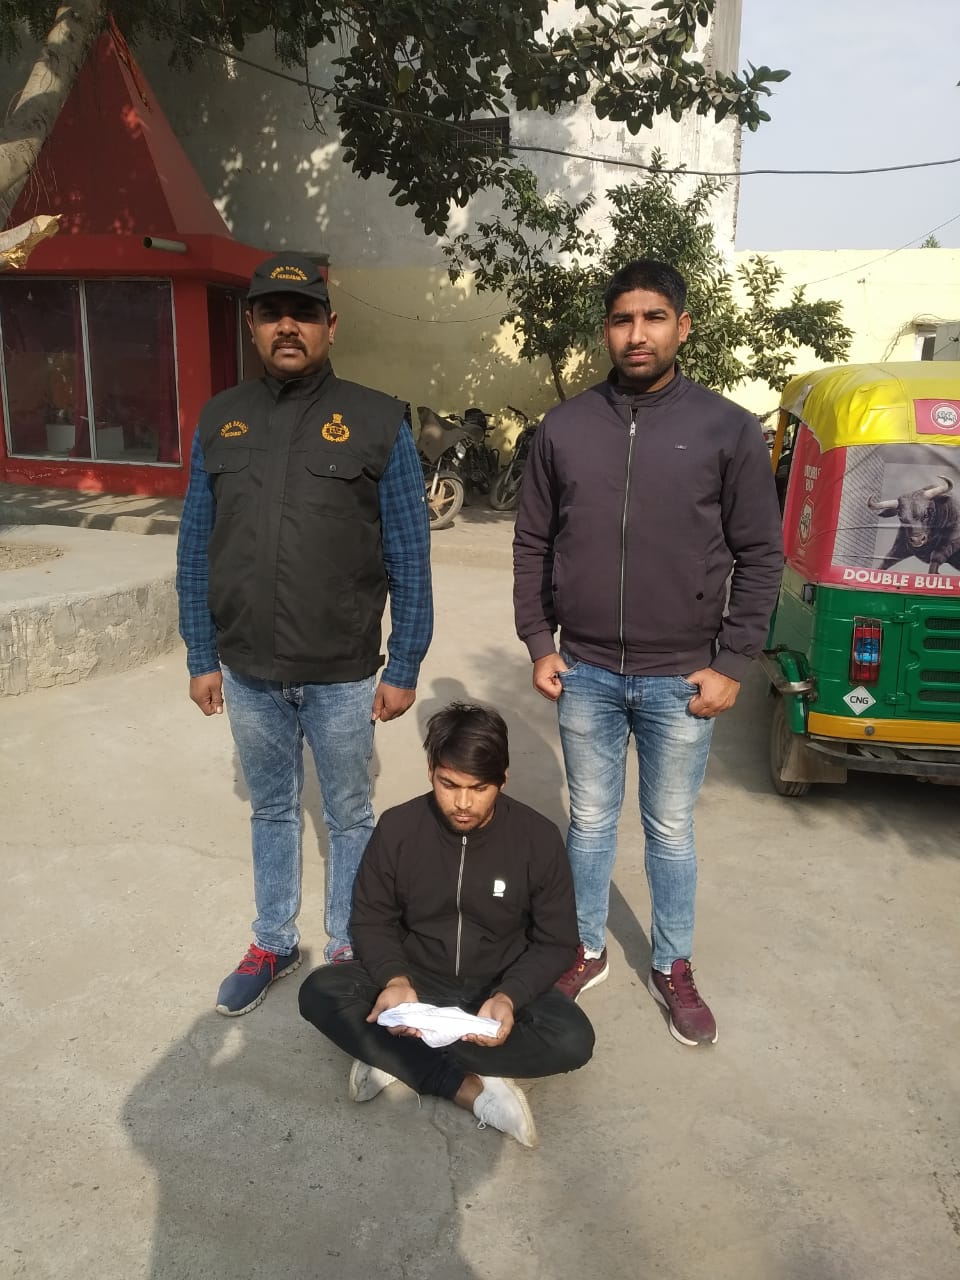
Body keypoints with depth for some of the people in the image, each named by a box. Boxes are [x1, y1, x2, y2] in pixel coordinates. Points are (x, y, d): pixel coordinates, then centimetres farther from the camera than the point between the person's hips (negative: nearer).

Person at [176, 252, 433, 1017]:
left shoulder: (378, 423, -6)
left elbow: (409, 559, -6)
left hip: (343, 677, -3)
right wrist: (202, 658, 5)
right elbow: (196, 552, 7)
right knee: (271, 812, 19)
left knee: (349, 817, 14)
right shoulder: (220, 422, 4)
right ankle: (273, 944, 39)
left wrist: (404, 668, -7)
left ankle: (348, 948, 35)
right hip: (249, 675, 3)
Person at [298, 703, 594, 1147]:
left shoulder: (538, 838, -15)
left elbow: (556, 942, -8)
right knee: (319, 992, -23)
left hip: (499, 990, 0)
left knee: (573, 1038, -29)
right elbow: (372, 920, -2)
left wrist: (508, 997, -27)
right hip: (415, 981, 1)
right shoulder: (396, 828, -12)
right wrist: (396, 980, -23)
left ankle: (398, 1056, -20)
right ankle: (471, 1089, -25)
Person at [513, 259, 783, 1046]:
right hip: (585, 674, 2)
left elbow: (760, 555, -2)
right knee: (591, 822, 16)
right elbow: (532, 545, 6)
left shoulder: (728, 430, -4)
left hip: (681, 680, -1)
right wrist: (539, 644, 0)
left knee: (672, 830, 14)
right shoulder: (564, 428, 0)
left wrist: (732, 663, -6)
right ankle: (587, 952, 36)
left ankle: (674, 968, 34)